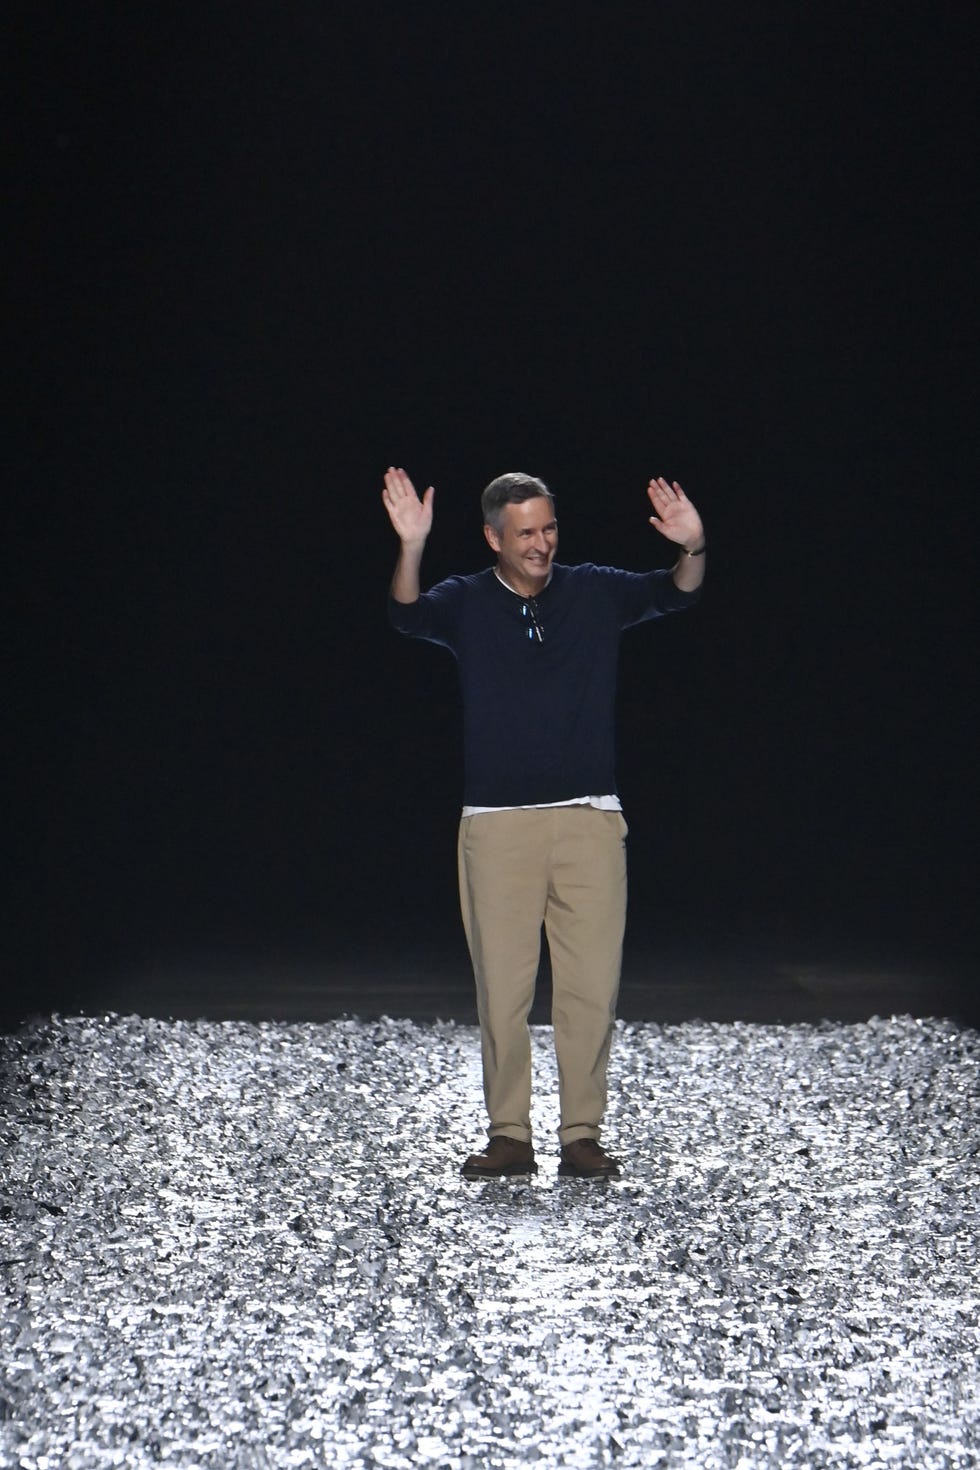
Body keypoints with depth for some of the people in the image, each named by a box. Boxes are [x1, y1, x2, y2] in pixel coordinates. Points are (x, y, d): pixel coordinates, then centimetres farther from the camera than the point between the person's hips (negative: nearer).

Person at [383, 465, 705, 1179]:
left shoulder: (595, 593, 7)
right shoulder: (467, 604, 3)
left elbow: (672, 594, -4)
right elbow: (409, 614, -16)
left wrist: (692, 551, -27)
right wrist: (412, 547, -36)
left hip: (590, 820, 1)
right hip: (497, 825, -1)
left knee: (592, 987, 0)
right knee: (502, 990, 1)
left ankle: (582, 1135, 8)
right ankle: (509, 1137, 9)